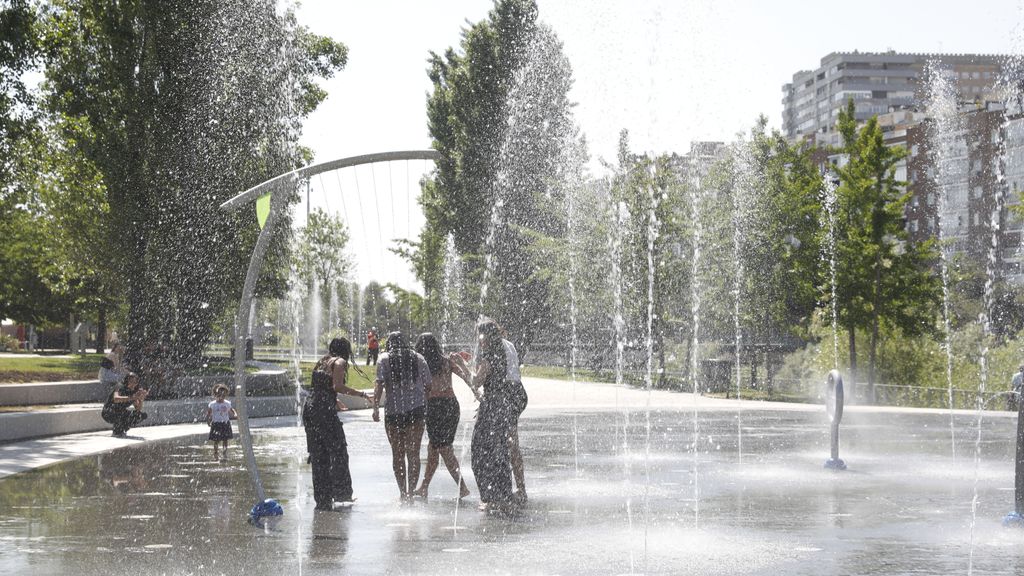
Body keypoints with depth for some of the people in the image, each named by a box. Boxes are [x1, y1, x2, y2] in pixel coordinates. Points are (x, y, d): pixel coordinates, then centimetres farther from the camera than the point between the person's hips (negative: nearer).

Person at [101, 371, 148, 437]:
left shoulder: (134, 392, -2)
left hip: (120, 416, 7)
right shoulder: (120, 389, -20)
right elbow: (116, 399, -44)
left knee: (143, 415, -6)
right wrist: (131, 398, -54)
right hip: (108, 414, -7)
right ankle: (117, 432, -20)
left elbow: (138, 409, -8)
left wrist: (141, 400, -28)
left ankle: (123, 429, 4)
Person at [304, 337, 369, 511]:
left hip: (309, 406, 7)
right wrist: (360, 393, -9)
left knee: (318, 455, 9)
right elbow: (337, 386, -14)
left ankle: (322, 500, 10)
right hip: (325, 410, -7)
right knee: (338, 451, 4)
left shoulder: (321, 362, 21)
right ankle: (341, 492, 3)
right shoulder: (340, 362, -1)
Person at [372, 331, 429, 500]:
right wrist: (425, 406, 17)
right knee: (413, 454, 2)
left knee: (398, 454, 11)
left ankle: (403, 493, 12)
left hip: (393, 411, -1)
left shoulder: (385, 359, 2)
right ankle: (411, 492, -6)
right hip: (416, 410, 1)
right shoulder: (418, 358, 9)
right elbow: (427, 385, 7)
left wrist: (376, 407, -13)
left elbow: (379, 384, -10)